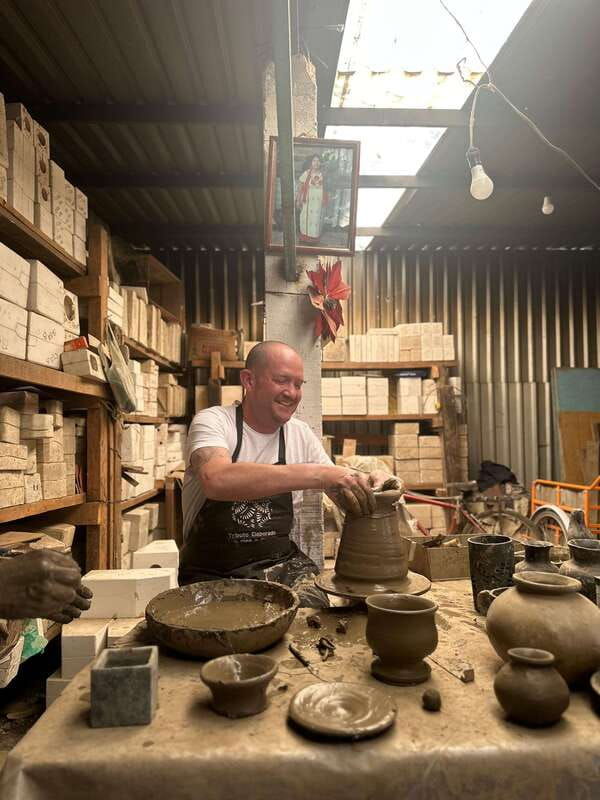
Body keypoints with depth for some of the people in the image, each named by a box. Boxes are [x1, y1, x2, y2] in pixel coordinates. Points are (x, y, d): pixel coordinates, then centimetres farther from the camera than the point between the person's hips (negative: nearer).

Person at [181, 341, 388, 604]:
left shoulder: (301, 433, 4)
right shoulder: (212, 422, -11)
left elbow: (343, 493, 9)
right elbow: (217, 479, -34)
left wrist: (369, 484, -15)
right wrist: (316, 473, -37)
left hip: (282, 564, 5)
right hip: (214, 576, -4)